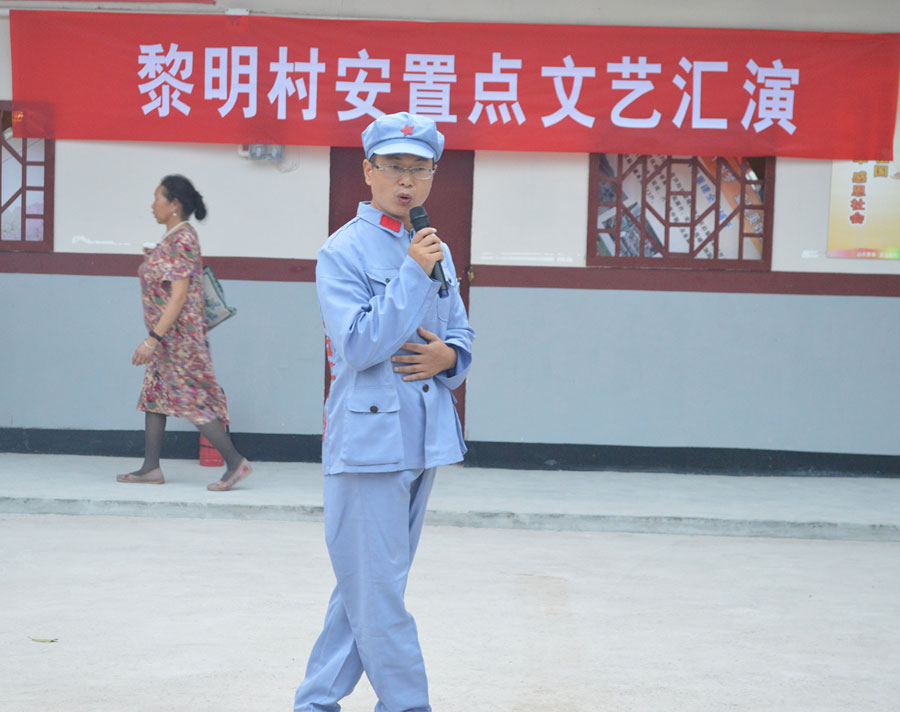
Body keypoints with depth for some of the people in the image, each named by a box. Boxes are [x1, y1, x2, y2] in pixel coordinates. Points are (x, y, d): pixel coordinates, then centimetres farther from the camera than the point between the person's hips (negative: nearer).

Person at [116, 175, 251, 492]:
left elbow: (179, 297, -25)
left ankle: (235, 462, -3)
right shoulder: (174, 237, 12)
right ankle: (151, 468, 15)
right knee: (153, 394, 11)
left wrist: (153, 339, -27)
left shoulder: (182, 241, -19)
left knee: (193, 401, -8)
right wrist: (151, 260, 20)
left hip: (179, 334, -11)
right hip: (168, 338, 11)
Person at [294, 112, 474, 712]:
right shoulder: (343, 251, -8)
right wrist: (415, 272, -20)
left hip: (425, 435, 7)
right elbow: (360, 345, -18)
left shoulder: (436, 251, 13)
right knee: (376, 588, -5)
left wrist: (449, 356, -5)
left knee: (366, 587, 13)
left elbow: (463, 332, 19)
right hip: (368, 437, -7)